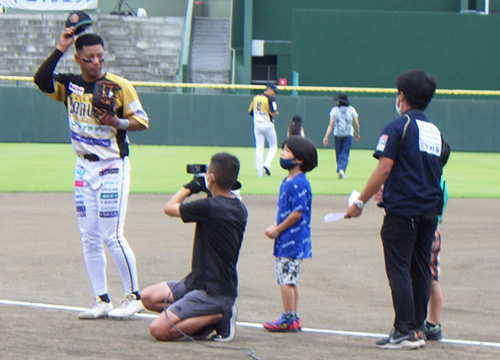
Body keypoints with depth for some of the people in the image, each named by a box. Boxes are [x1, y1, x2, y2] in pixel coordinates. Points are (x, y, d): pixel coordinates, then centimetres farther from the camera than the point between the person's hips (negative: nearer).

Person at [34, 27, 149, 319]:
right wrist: (60, 49, -15)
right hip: (84, 168, 5)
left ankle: (133, 297, 2)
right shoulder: (70, 85, 5)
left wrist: (116, 122, -23)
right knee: (89, 238, 5)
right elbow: (41, 80, -12)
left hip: (113, 167, -5)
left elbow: (142, 121, -4)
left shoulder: (120, 86, -6)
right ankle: (102, 300, 12)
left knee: (112, 236, -9)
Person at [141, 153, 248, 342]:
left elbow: (170, 208, -2)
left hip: (213, 292, -9)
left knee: (159, 330, -16)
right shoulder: (239, 209, 4)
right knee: (149, 297, 13)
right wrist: (210, 192, 20)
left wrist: (190, 186, 14)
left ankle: (219, 317, -7)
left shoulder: (209, 207, -21)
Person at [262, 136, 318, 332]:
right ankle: (294, 318, 20)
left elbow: (298, 213, -20)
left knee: (286, 279, -8)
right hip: (286, 241, 10)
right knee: (290, 279, 14)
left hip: (293, 241, -10)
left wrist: (278, 229, -13)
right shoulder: (286, 182, 14)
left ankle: (288, 319, -3)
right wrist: (274, 226, 4)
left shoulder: (299, 184, -17)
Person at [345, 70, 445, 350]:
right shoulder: (435, 131, 14)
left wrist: (360, 203, -8)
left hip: (403, 211, -7)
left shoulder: (398, 127, -9)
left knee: (399, 271, -4)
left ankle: (405, 331, -8)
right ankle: (418, 331, 12)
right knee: (421, 271, 10)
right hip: (430, 210, 7)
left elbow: (384, 169, -15)